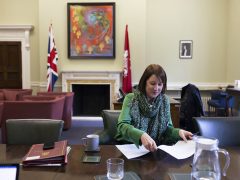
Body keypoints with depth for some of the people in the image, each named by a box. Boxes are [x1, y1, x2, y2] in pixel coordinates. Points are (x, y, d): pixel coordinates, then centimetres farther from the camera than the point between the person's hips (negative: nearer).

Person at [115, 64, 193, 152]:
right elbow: (122, 126, -18)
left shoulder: (165, 100, 6)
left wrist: (178, 132, -13)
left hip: (154, 148, 3)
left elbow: (167, 128, 9)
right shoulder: (131, 99, -6)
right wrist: (141, 135, -36)